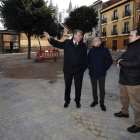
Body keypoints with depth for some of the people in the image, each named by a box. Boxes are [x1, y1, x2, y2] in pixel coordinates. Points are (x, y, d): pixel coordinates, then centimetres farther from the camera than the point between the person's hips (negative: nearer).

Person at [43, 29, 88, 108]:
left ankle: (77, 101, 33)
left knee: (78, 87, 11)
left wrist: (84, 67, -2)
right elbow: (57, 44, 9)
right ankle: (67, 100, 34)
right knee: (67, 86, 13)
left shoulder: (83, 45, 2)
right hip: (68, 69, 0)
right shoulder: (67, 43, 2)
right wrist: (49, 38, -4)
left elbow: (85, 58, 3)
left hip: (79, 70, 0)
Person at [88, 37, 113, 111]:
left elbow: (110, 61, 0)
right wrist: (89, 67, 6)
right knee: (94, 88, 15)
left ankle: (102, 103, 22)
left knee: (102, 89, 6)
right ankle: (95, 100, 33)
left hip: (101, 74, -3)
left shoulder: (105, 50, -6)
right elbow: (88, 60, 16)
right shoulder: (91, 50, 3)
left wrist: (104, 68, -5)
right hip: (92, 73, 3)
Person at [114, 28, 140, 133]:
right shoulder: (130, 47, 14)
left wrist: (121, 63, -15)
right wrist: (119, 62, -5)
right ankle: (125, 112, 46)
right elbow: (122, 57, 19)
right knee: (123, 97, 24)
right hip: (124, 78, 9)